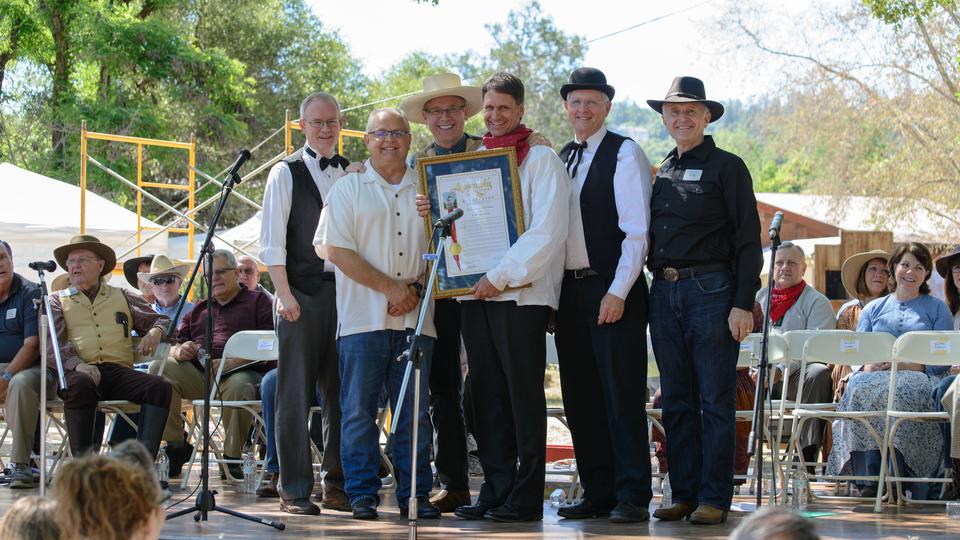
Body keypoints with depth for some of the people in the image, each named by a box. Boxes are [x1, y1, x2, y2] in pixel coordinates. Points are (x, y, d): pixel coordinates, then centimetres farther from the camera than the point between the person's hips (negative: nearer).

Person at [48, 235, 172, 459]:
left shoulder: (123, 297, 26)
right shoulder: (58, 301, 20)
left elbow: (160, 320, 25)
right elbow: (52, 345, 5)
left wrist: (155, 332, -2)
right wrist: (77, 365, -17)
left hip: (120, 371, 2)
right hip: (80, 372, -2)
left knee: (159, 387, -27)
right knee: (80, 385, -39)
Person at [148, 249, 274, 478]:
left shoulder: (259, 302, 12)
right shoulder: (199, 309, 30)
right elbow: (175, 343, 24)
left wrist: (228, 363, -17)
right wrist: (178, 351, -4)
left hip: (240, 372, -5)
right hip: (197, 374, 5)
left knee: (239, 386, -40)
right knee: (160, 367, -21)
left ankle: (233, 456, -20)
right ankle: (175, 445, -16)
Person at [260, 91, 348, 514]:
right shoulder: (286, 173, 2)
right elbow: (271, 241, -2)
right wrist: (285, 295, -10)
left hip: (344, 290, 4)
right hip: (301, 293, -4)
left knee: (341, 393, 6)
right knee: (296, 394, -3)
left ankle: (336, 484, 15)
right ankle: (294, 491, 1)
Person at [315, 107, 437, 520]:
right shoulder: (348, 189, 7)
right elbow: (335, 249, -3)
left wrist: (416, 289, -5)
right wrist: (389, 286, -9)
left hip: (415, 317, 2)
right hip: (363, 317, -2)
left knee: (415, 412, 2)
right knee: (359, 409, -2)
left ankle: (414, 494, 8)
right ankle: (362, 494, 4)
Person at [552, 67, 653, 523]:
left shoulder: (625, 154, -4)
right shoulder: (558, 159, 16)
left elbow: (636, 229, -11)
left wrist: (618, 292, -17)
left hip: (612, 290, -7)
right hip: (568, 291, 7)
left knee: (621, 396, -6)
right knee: (580, 399, 8)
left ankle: (632, 496, -2)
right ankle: (597, 493, 14)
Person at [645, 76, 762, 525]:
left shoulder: (727, 167, 0)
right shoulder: (661, 172, 17)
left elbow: (747, 240, -5)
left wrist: (743, 304, -12)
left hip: (711, 290, -6)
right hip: (664, 293, 6)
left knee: (715, 399, -3)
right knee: (676, 401, 8)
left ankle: (714, 497, 0)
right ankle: (684, 492, 13)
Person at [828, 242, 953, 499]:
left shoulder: (937, 309, 17)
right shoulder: (873, 309, 25)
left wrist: (904, 365, -11)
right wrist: (870, 366, -10)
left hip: (918, 378, -2)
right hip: (875, 374, 2)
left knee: (899, 392, -39)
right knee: (859, 388, -35)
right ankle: (867, 478, -39)